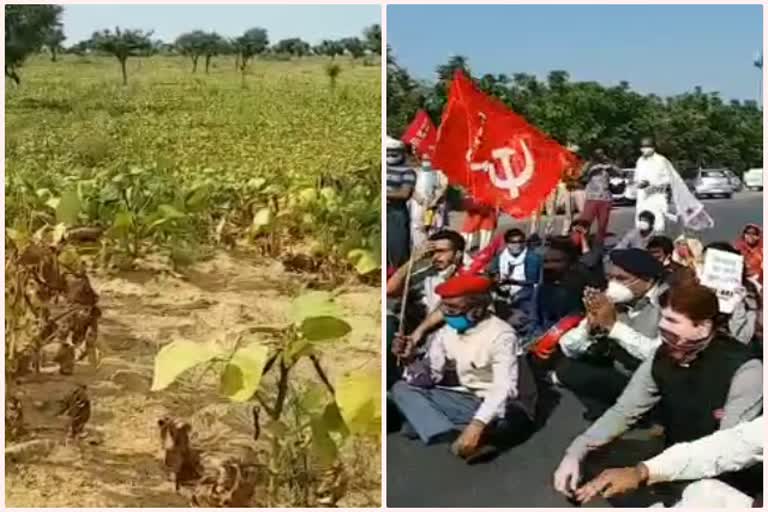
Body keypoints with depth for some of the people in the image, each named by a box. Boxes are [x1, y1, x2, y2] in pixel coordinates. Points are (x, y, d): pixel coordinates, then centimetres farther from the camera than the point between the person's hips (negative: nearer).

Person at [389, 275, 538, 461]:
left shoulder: (501, 335, -22)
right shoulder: (447, 332, -2)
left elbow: (503, 390, -34)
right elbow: (429, 377, 2)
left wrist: (476, 426, -48)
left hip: (506, 409, -7)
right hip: (471, 401, 7)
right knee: (401, 388, -10)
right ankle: (450, 439, -31)